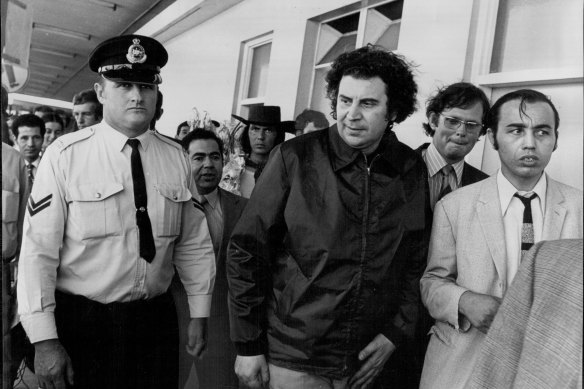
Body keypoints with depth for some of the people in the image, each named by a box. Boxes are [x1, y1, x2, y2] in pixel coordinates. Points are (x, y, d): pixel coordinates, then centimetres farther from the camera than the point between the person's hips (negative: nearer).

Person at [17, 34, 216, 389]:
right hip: (81, 323, -3)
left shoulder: (177, 159, 0)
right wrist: (44, 339, -13)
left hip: (157, 320, 3)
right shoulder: (65, 155, -10)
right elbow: (38, 250, -12)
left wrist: (199, 315, 6)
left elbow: (194, 244, 4)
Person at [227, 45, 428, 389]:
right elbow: (247, 251, -8)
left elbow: (417, 260, 6)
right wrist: (248, 345, -7)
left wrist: (397, 332, -3)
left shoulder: (412, 170, -1)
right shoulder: (294, 158, -10)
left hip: (367, 360, 3)